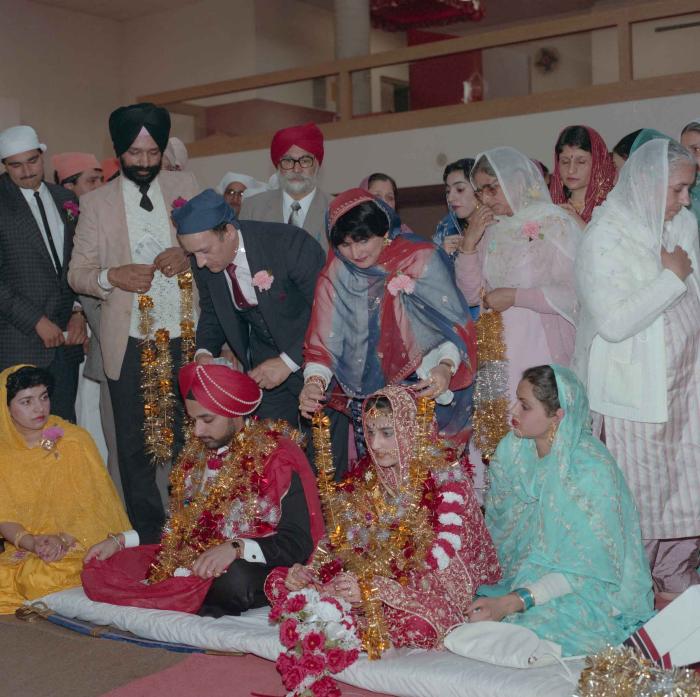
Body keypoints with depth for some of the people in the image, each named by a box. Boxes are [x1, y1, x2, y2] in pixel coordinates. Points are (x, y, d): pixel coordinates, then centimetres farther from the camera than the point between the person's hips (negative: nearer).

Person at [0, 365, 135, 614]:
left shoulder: (75, 441, -2)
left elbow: (93, 507, -5)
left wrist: (62, 540, -21)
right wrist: (33, 543, -20)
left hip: (79, 543, -3)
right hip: (24, 551, 3)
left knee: (39, 577, -32)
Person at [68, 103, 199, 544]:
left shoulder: (185, 186, 8)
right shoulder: (97, 203, 4)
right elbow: (77, 273, 6)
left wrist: (189, 256, -9)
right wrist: (113, 276, -15)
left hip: (184, 335, 1)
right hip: (130, 342, 0)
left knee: (191, 437, 6)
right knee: (135, 445, 5)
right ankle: (149, 534, 19)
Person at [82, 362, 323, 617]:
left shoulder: (277, 457, -10)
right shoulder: (197, 453, 12)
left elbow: (299, 543, -16)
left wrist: (236, 548, -29)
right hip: (194, 563, 6)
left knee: (234, 579, -42)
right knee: (96, 572, -8)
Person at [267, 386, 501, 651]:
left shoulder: (445, 477, -12)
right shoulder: (364, 476, 6)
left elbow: (442, 559, -19)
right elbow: (339, 541, 8)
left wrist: (377, 589, -27)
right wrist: (309, 571, -13)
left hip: (430, 590, -5)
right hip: (366, 581, 5)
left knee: (414, 625, -40)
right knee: (278, 582, -9)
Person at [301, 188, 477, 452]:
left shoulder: (420, 258, -10)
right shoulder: (335, 276, -2)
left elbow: (456, 325, -12)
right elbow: (323, 343, -3)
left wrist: (445, 366, -31)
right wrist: (314, 382, -22)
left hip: (428, 391, -2)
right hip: (368, 401, 2)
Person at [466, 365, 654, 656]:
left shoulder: (593, 471, -23)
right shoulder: (512, 449, -3)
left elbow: (587, 571, -23)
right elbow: (496, 528, 6)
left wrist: (512, 602, -31)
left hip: (592, 592, -6)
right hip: (525, 575, 6)